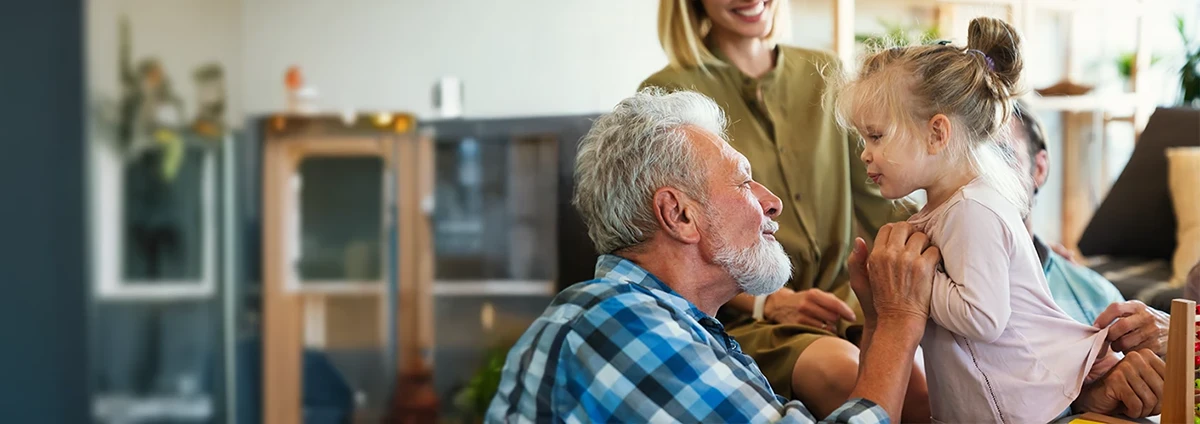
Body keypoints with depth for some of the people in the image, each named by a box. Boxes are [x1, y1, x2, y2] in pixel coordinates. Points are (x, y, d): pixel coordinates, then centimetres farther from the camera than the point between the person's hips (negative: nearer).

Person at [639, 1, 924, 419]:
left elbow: (871, 199, 18)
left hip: (842, 303, 4)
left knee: (922, 389, -26)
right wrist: (769, 302, -16)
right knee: (842, 371, -34)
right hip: (743, 317, -4)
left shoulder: (824, 73, 14)